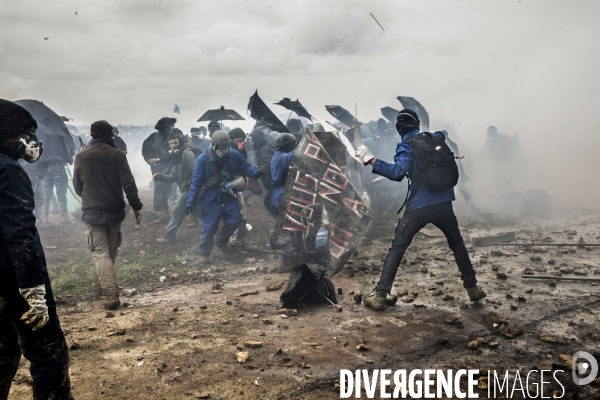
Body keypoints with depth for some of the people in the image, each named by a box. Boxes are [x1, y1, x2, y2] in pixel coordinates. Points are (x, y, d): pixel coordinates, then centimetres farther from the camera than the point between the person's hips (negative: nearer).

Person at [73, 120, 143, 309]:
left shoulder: (81, 156, -1)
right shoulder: (117, 154, -6)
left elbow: (77, 186, 9)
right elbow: (128, 183, -12)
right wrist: (136, 206, -6)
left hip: (92, 212, -1)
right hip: (115, 211, 1)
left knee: (100, 253, -2)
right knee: (111, 251, 18)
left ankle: (112, 294, -12)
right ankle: (99, 286, 32)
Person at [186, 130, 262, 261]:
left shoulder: (234, 155, -10)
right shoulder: (203, 159, -18)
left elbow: (245, 167, 0)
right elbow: (196, 181, -15)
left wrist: (255, 173, -24)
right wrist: (190, 202, -15)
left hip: (228, 194, 4)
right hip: (210, 198, -4)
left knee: (235, 219, 3)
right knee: (209, 226, 0)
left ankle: (221, 240, 29)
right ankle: (204, 253, 19)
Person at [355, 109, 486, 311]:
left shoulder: (406, 147, -6)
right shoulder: (435, 138, 11)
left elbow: (398, 172, -21)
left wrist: (370, 160, -19)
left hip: (418, 208, -4)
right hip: (443, 204, 4)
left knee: (396, 249, 3)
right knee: (457, 244, 25)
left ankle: (379, 295, -1)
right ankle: (472, 287, 30)